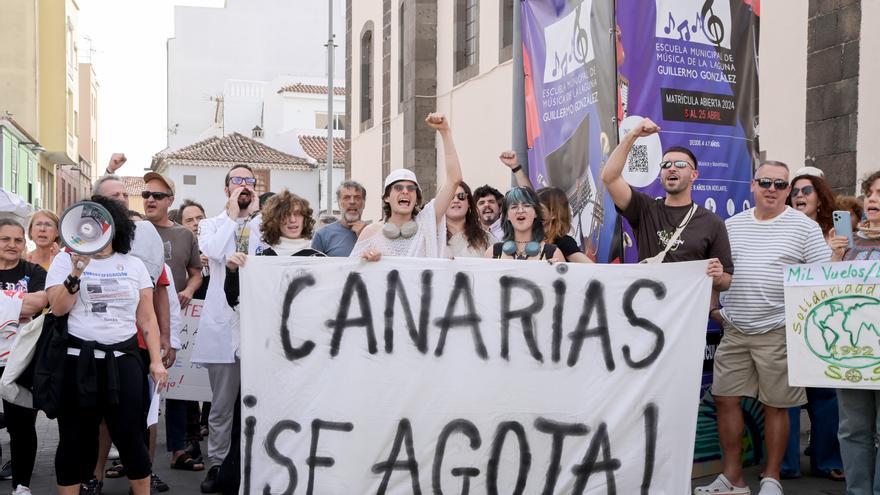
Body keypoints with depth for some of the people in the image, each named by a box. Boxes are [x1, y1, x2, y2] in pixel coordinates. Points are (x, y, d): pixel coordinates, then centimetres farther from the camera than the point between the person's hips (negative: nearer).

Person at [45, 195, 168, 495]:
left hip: (124, 359, 1)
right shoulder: (65, 260, 6)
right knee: (75, 438, 6)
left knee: (130, 437, 1)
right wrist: (76, 272, -18)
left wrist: (156, 360, 2)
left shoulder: (134, 265, 9)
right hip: (78, 360, -1)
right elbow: (58, 308, -7)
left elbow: (147, 318, 9)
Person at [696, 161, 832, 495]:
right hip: (734, 331, 4)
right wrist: (712, 308, 9)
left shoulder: (804, 227, -2)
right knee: (725, 399, 4)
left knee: (775, 405, 4)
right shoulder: (732, 225, 10)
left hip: (777, 333, -4)